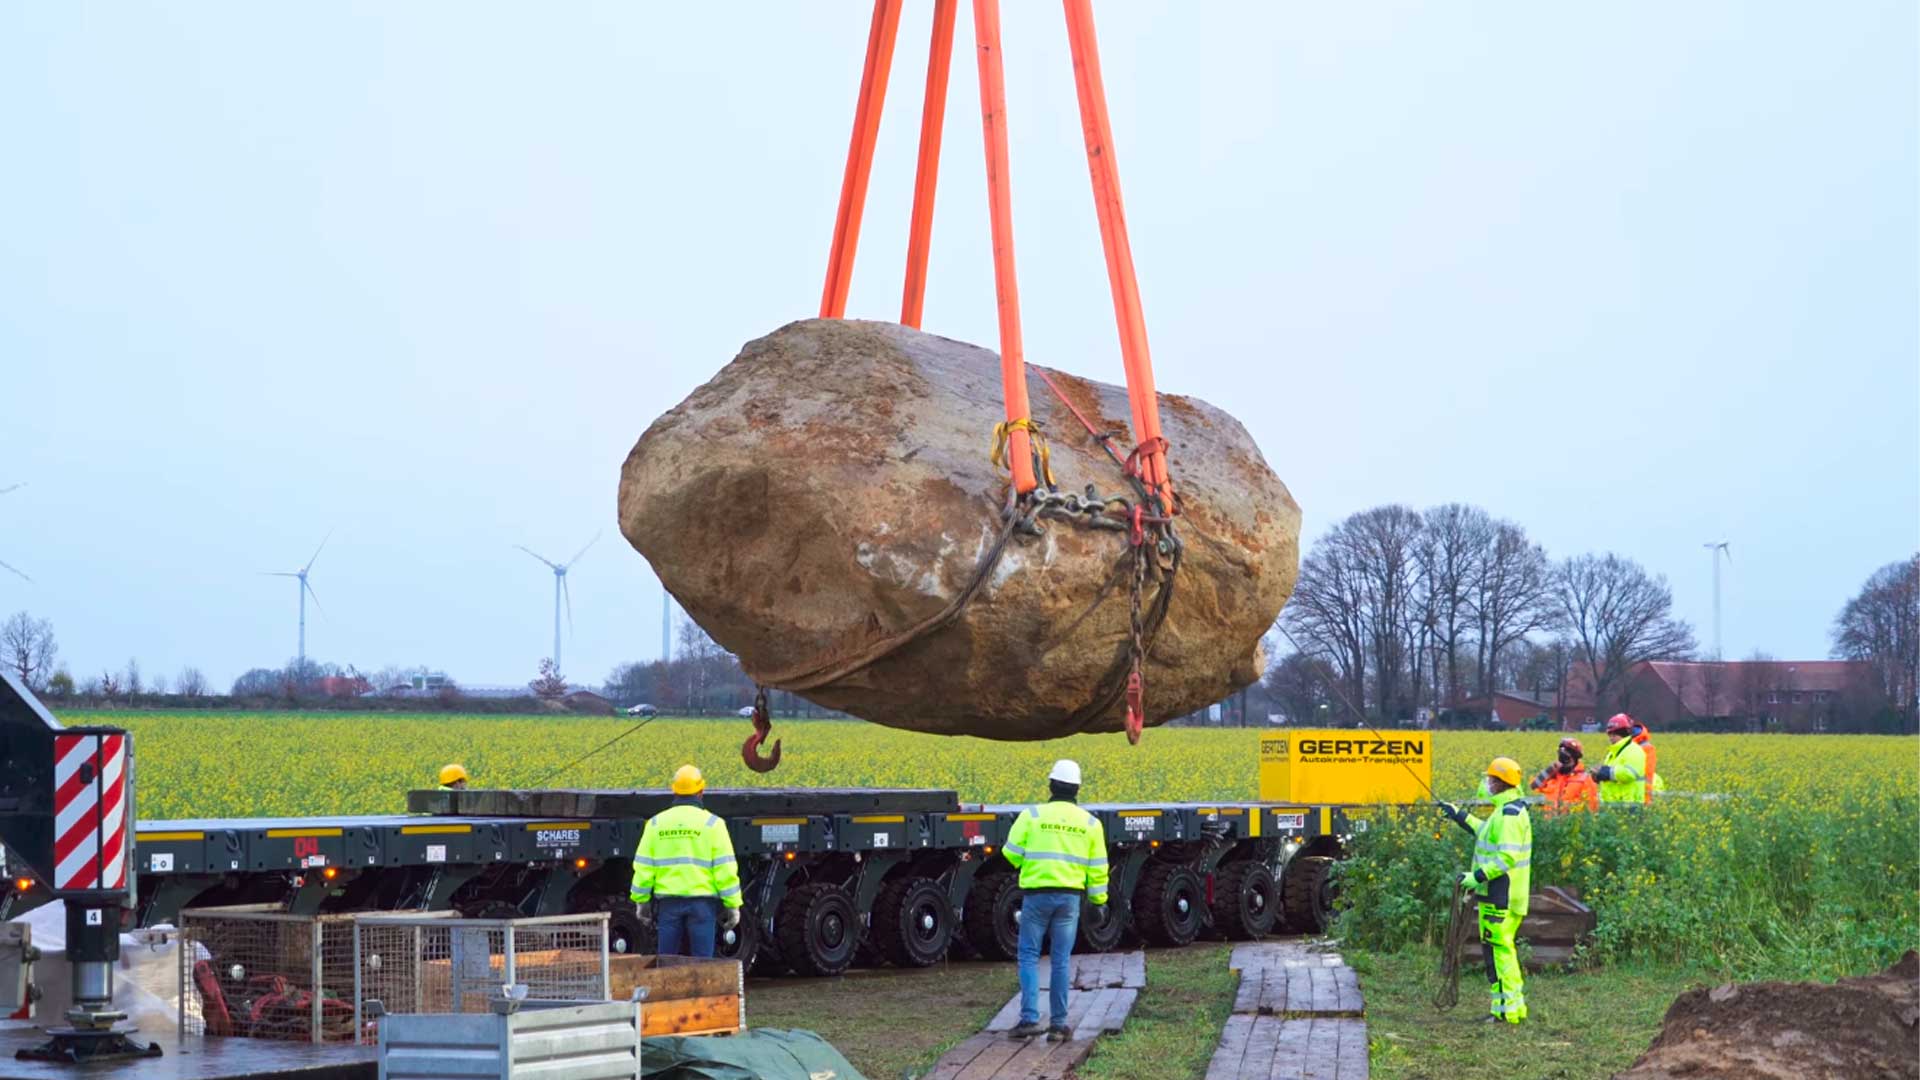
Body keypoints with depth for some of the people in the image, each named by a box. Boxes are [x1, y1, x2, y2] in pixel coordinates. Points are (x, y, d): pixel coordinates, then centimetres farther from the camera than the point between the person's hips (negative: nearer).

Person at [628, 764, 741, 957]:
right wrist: (732, 904, -1)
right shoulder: (711, 823, -2)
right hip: (702, 901, -2)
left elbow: (644, 867, 6)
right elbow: (725, 869, -5)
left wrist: (641, 900, 14)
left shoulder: (656, 823, 6)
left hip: (668, 901, 3)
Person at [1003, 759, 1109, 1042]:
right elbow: (1097, 868, 7)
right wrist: (1098, 900, 17)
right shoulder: (1089, 823, 4)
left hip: (1037, 894, -2)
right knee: (1061, 960, 7)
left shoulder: (1032, 815, -4)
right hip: (1070, 897, 2)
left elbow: (1011, 853, 0)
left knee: (1029, 956, 6)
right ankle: (1058, 1024, 8)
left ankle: (1029, 1019, -5)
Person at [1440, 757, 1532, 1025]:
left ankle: (1506, 1008, -4)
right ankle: (1515, 1004, 22)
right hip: (1503, 893, 11)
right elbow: (1487, 834, 32)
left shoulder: (1509, 814, -18)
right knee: (1502, 948, 17)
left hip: (1501, 897, -11)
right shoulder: (1510, 810, 15)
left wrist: (1478, 876, -24)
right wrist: (1460, 816, 33)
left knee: (1498, 948, -7)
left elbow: (1507, 857, -25)